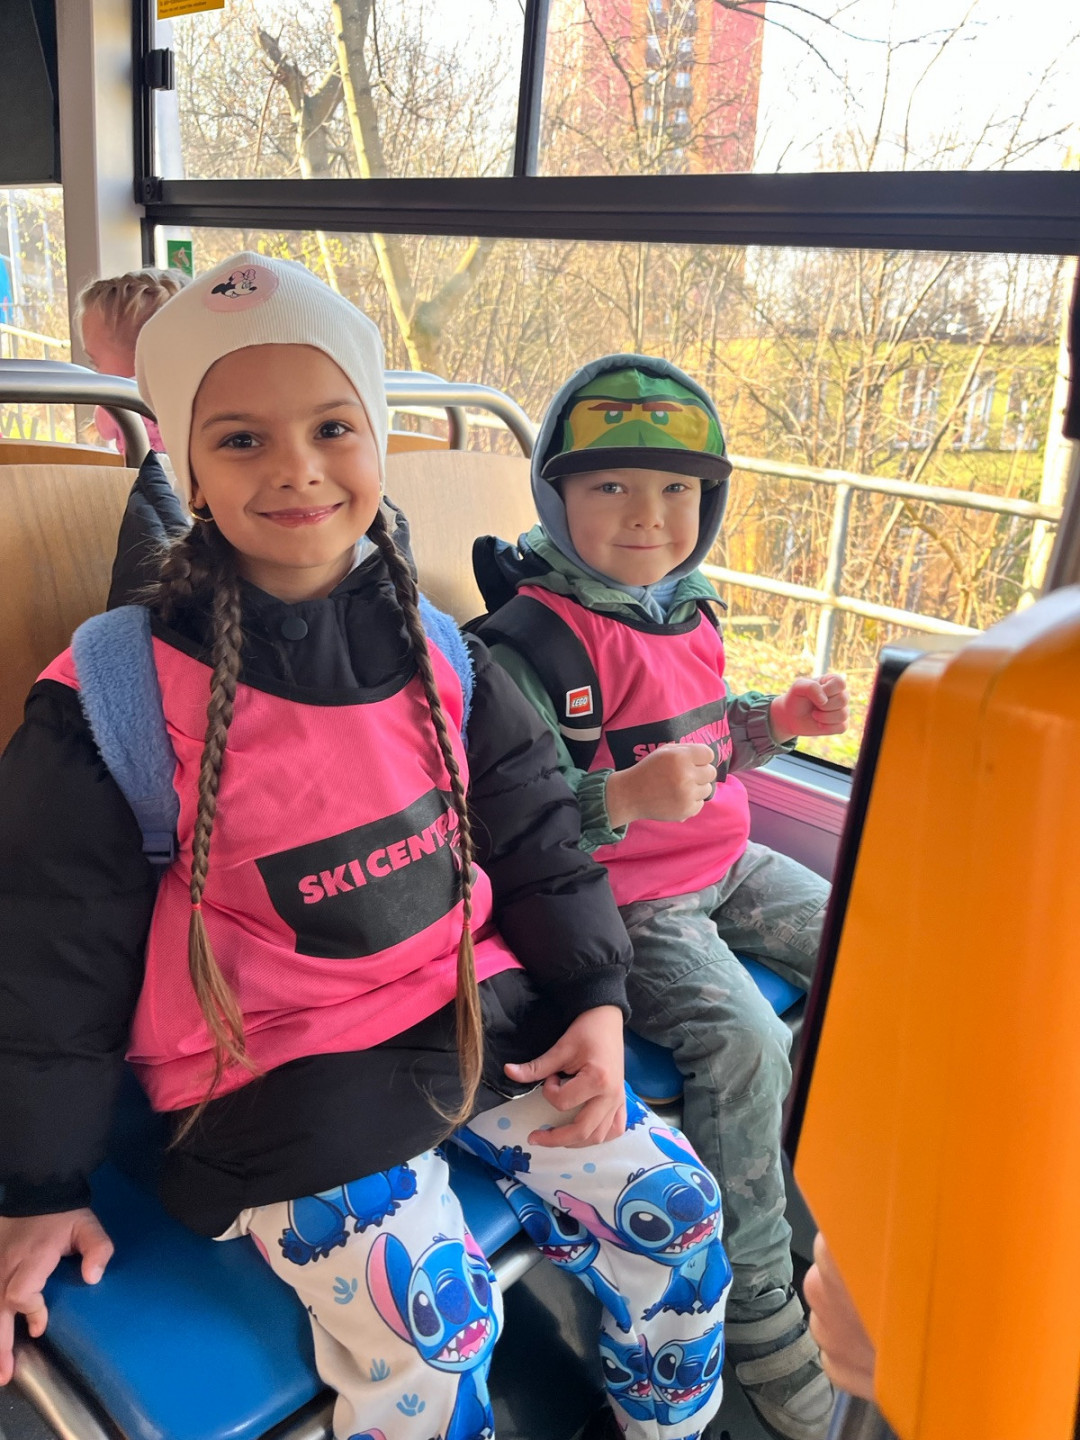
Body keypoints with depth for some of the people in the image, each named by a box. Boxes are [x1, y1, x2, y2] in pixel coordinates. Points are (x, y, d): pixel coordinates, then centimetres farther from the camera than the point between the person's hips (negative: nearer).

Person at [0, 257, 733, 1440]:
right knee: (425, 1322, -22)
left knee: (668, 1207, 1)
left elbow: (534, 839, 8)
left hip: (476, 1010, 5)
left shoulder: (438, 652, 0)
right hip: (273, 1072, -4)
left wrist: (594, 1000, -3)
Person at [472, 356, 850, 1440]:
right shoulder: (534, 638, -19)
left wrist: (777, 721, 3)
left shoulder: (688, 610, 7)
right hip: (622, 903, -8)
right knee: (746, 1044, -25)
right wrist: (626, 798, -38)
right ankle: (758, 1311, -3)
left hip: (722, 865, 9)